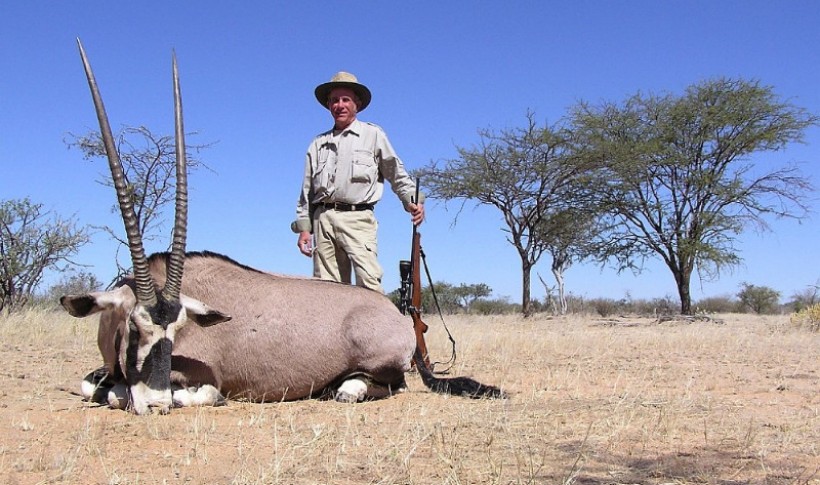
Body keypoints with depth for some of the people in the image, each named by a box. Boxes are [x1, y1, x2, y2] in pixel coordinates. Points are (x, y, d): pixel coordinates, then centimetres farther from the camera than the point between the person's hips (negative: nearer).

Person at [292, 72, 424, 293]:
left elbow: (397, 174, 11)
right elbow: (307, 190, 21)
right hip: (322, 219, 4)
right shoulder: (318, 144, 21)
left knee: (368, 280, -18)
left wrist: (413, 201, -5)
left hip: (357, 218, -3)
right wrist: (303, 227, 13)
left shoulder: (373, 135, 13)